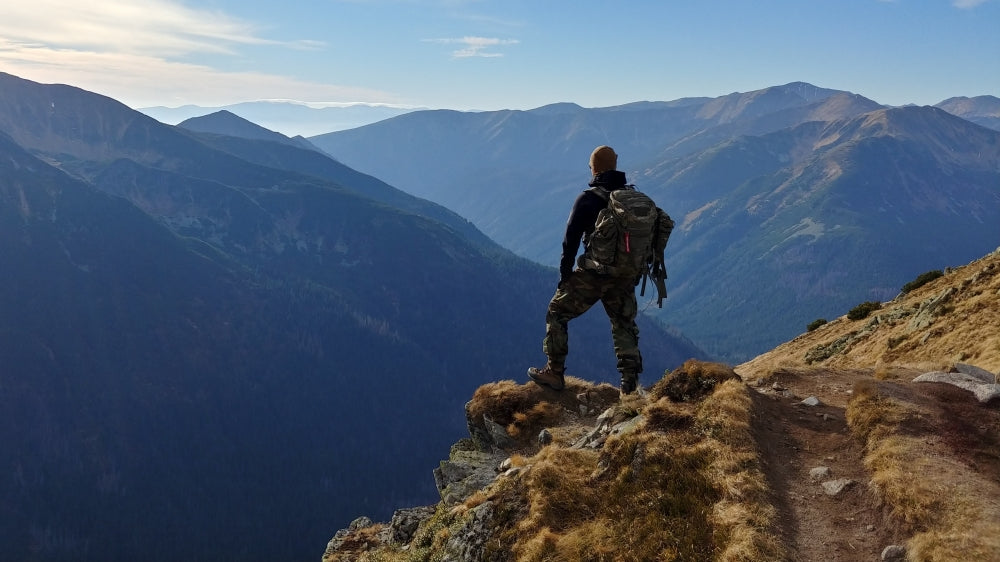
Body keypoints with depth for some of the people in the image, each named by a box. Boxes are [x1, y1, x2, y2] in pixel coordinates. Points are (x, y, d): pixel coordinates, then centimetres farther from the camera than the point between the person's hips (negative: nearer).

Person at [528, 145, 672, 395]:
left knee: (557, 313, 12)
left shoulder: (588, 199, -8)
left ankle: (554, 374, 13)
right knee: (625, 326, 18)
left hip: (593, 275, -5)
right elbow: (664, 223, 9)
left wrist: (564, 274, -1)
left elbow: (571, 239, -10)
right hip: (625, 278, 5)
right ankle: (630, 385, 14)